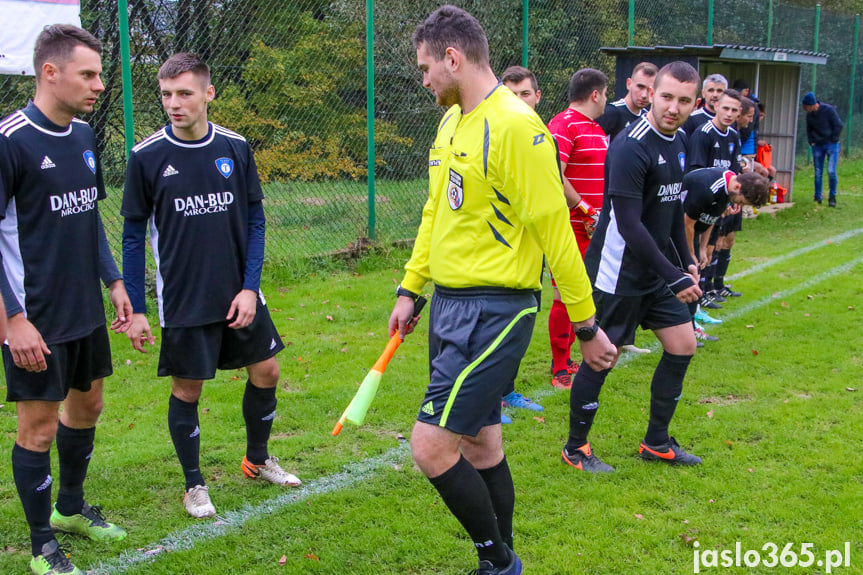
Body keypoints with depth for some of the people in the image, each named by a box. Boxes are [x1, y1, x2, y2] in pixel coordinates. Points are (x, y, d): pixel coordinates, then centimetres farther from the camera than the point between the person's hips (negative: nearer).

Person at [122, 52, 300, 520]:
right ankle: (194, 484, 25)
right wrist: (136, 310, -3)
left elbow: (255, 220, 4)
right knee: (187, 389, 5)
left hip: (240, 295, 3)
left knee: (266, 371, 10)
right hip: (182, 302, -3)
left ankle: (257, 460, 34)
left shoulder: (235, 148, -2)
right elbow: (133, 236, -2)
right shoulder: (146, 157, -8)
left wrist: (250, 287, -4)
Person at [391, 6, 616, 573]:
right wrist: (410, 289, 20)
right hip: (450, 303, 9)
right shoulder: (451, 123, 12)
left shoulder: (515, 126, -17)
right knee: (479, 446, 15)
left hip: (495, 310, -8)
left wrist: (587, 326, -13)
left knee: (432, 447, -11)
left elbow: (555, 229, -17)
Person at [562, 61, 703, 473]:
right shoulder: (631, 147, -21)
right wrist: (674, 277, -25)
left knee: (682, 345, 10)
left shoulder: (679, 142, 7)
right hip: (618, 273, -9)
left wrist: (686, 261, 16)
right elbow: (629, 225, -26)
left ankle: (656, 443, 24)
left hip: (658, 268, 9)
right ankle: (575, 448, 18)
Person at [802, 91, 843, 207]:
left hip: (831, 144, -4)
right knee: (818, 173, 4)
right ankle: (817, 197, 14)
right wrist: (811, 142, 6)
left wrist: (832, 141, -8)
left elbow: (838, 126, -7)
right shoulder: (809, 114, 2)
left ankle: (832, 197, 1)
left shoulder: (829, 110, -13)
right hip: (818, 146, 4)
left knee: (831, 171, -13)